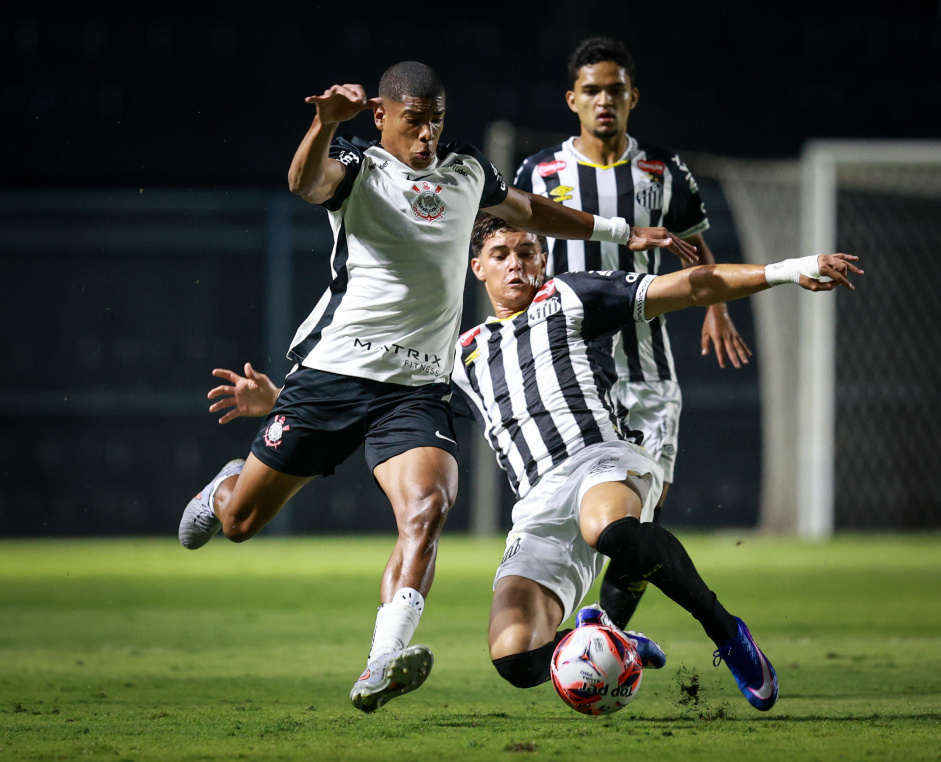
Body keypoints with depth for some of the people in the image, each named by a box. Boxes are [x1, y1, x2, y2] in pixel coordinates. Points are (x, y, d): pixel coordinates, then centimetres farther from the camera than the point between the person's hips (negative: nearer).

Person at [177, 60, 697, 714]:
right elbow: (305, 182, -27)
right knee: (241, 522, 8)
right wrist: (327, 123, -47)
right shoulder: (358, 168, -3)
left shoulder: (468, 170, 13)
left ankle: (380, 671, -37)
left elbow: (529, 211, 33)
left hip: (417, 389, 2)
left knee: (428, 508, -26)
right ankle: (226, 488, 47)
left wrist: (624, 233, 34)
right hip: (334, 369, -2)